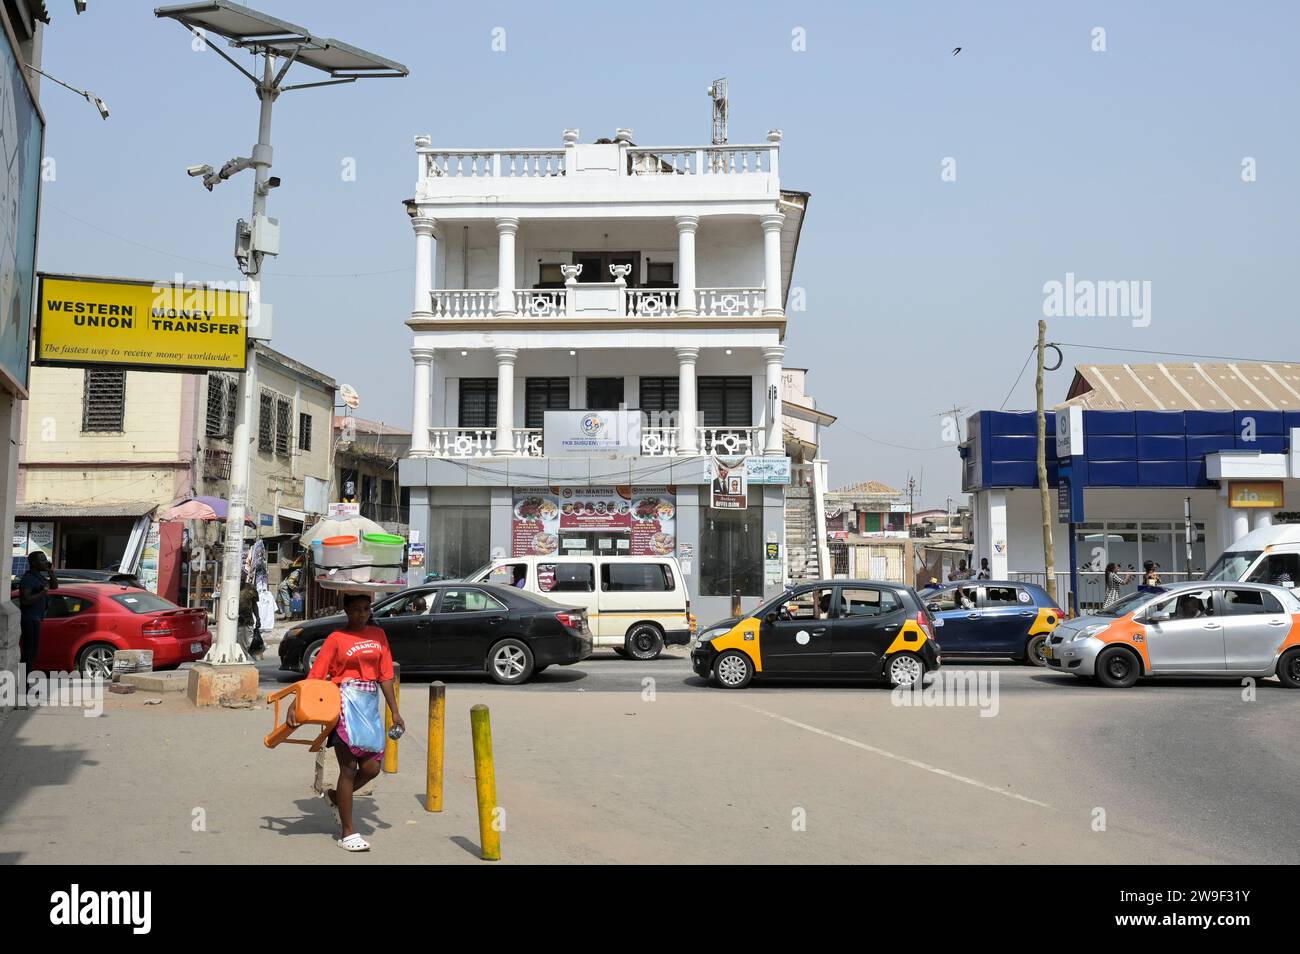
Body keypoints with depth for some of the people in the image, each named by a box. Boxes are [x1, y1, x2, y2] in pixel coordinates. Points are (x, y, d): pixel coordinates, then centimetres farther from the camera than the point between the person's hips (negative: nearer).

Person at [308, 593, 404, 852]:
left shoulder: (378, 635, 12)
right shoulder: (336, 638, -1)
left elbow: (385, 675, 11)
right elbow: (316, 676, -6)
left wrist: (395, 712, 8)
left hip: (370, 705, 5)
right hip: (344, 705, -5)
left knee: (371, 768, 2)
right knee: (349, 768, -4)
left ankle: (336, 796, 31)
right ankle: (347, 833, 5)